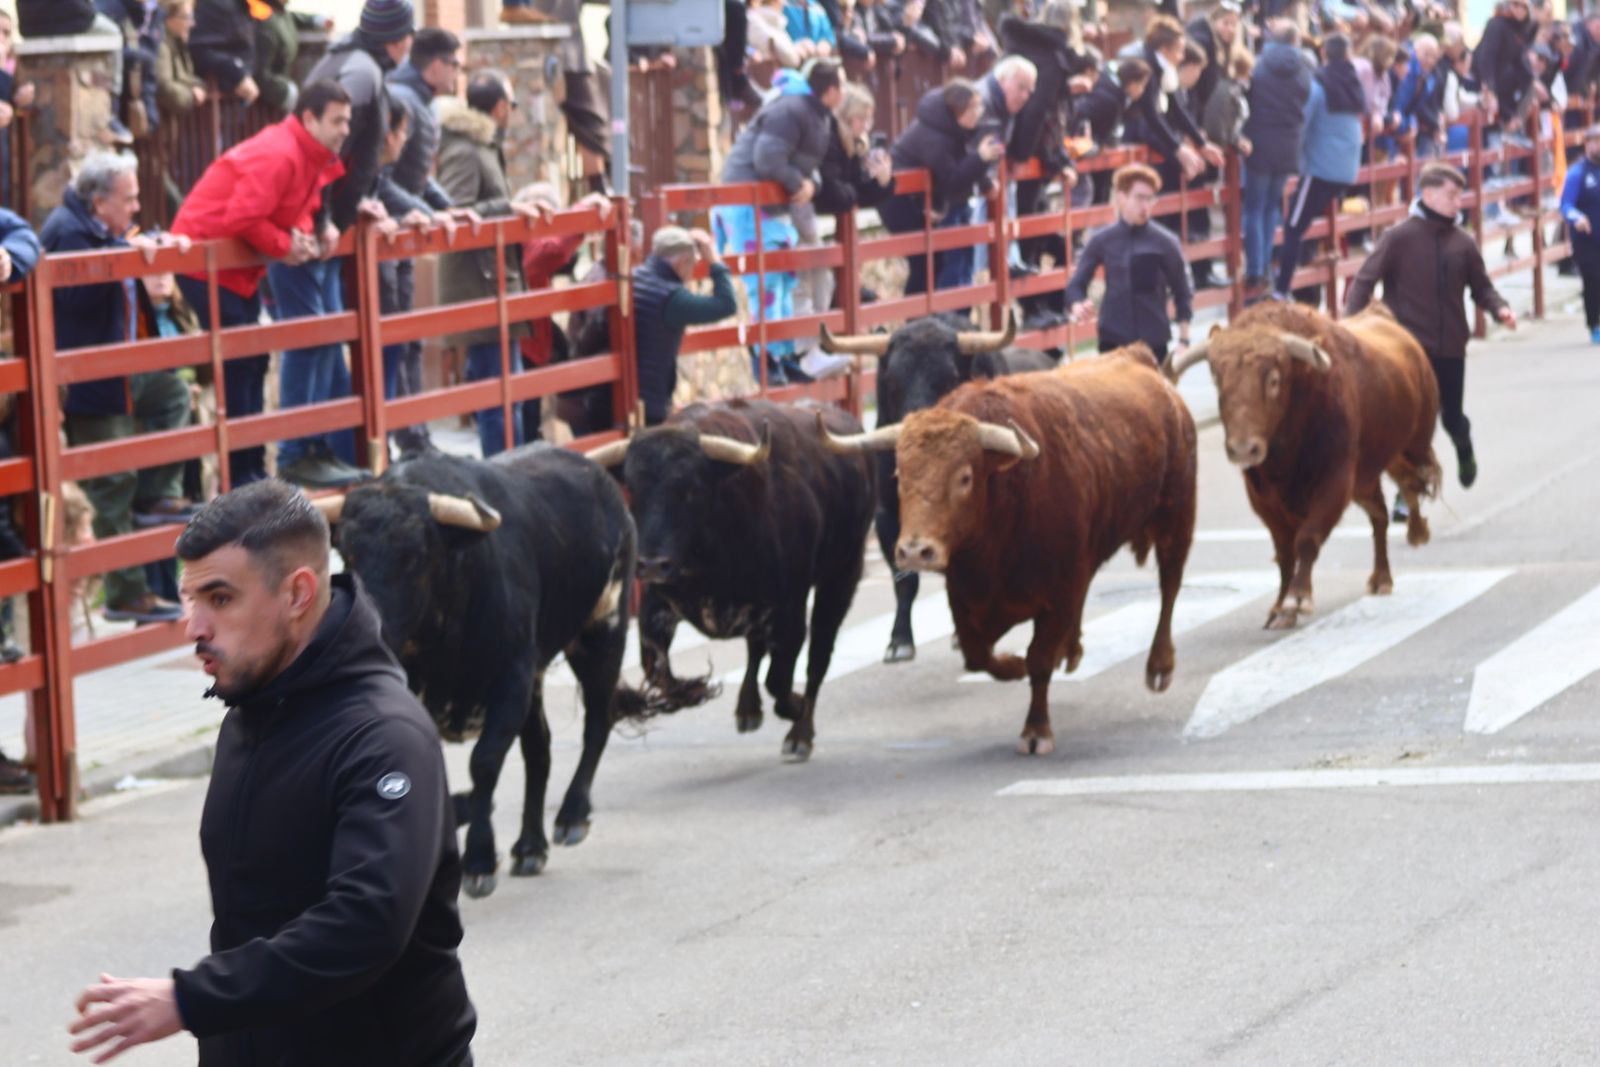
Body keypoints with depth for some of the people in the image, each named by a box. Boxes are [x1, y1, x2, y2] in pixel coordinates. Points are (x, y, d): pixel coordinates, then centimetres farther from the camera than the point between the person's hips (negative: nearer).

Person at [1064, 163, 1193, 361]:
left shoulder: (1164, 242, -5)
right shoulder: (1102, 241, -1)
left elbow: (1182, 293, 2)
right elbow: (1077, 284, 4)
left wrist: (1183, 340, 0)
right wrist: (1078, 306, -18)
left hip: (1154, 340, -1)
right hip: (1112, 340, 1)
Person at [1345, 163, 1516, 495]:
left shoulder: (1463, 243, 2)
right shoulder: (1398, 238, -8)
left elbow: (1481, 287, 9)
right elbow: (1365, 280, -9)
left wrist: (1500, 308, -12)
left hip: (1451, 348, 3)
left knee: (1452, 416, 12)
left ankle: (1465, 449, 48)